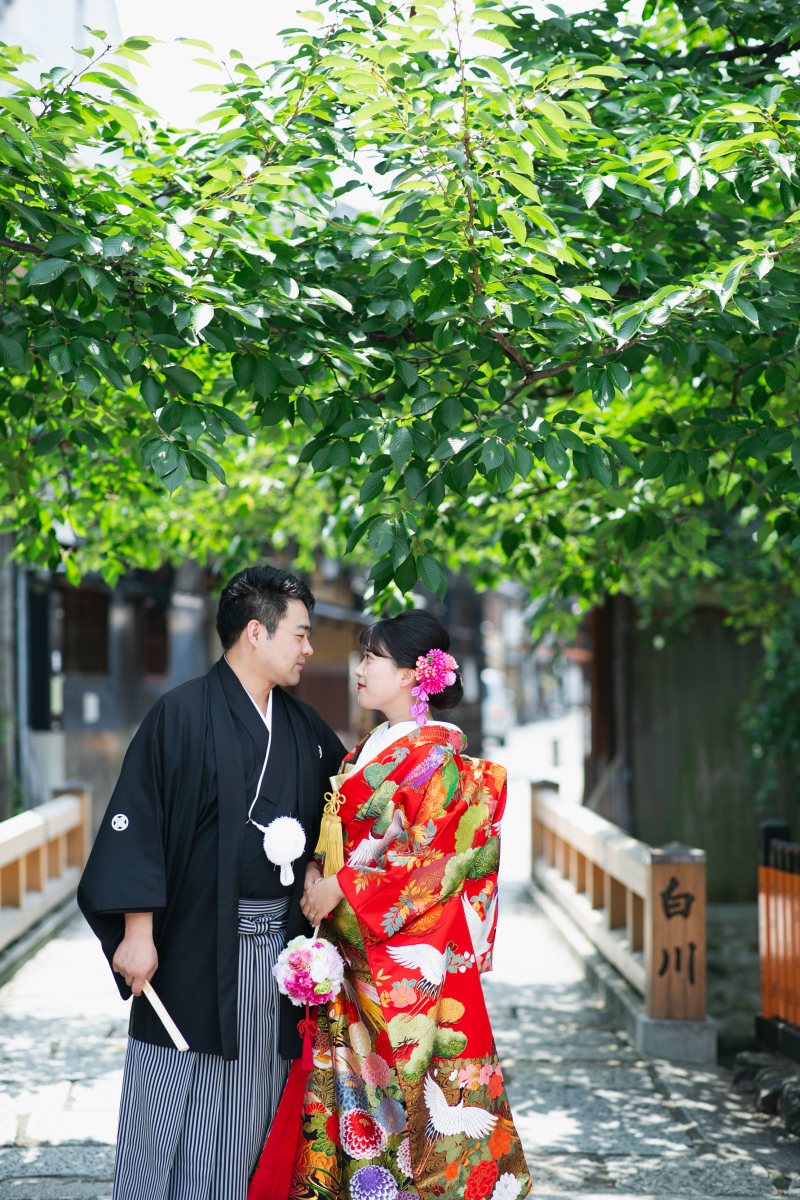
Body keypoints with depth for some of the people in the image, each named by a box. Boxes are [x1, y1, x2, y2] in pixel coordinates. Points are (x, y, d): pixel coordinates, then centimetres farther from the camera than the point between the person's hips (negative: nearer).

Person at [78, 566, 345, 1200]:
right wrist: (138, 932, -16)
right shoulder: (183, 715, -8)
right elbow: (136, 822, -12)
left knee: (253, 1114, 9)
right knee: (175, 1112, 0)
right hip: (195, 950, -6)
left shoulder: (305, 726, 12)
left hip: (278, 950, 6)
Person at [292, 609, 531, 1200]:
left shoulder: (436, 754, -11)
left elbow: (429, 858, -17)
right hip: (354, 957, 8)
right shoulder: (367, 751, 15)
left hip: (410, 954, -8)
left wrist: (343, 889, -16)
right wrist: (317, 868, 1)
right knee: (351, 1083, 9)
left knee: (406, 1082, -3)